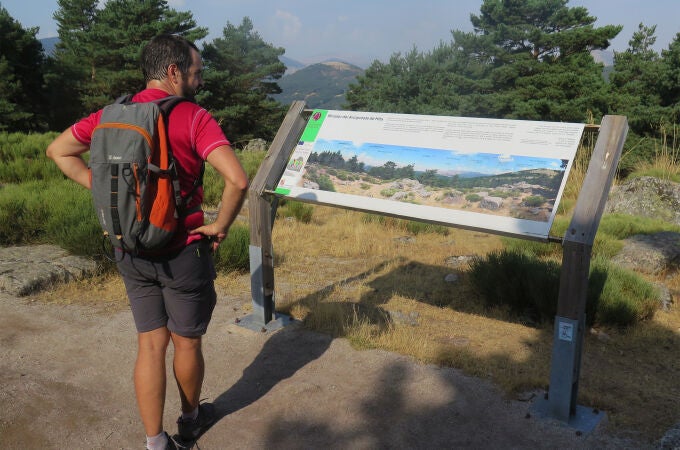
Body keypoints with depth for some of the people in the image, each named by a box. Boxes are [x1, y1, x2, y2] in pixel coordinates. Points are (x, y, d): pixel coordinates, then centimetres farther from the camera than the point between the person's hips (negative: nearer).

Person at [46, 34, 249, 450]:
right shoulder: (194, 118, -16)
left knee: (150, 344, 14)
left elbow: (59, 151, 13)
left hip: (131, 252, 5)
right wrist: (221, 226, -13)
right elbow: (238, 180, -28)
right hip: (183, 253, -4)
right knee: (187, 343, 16)